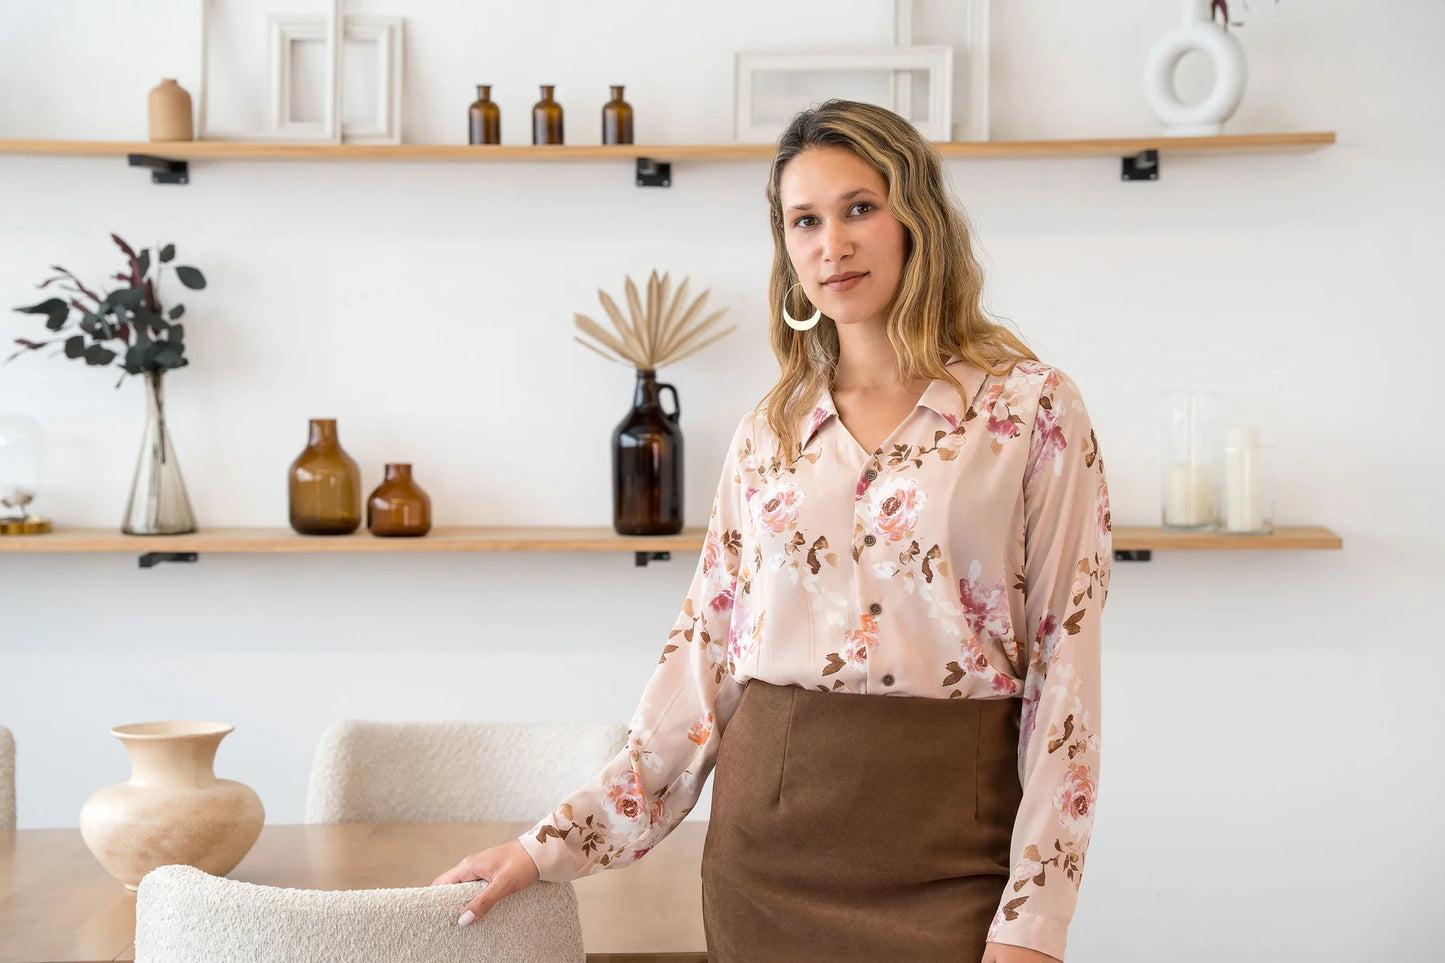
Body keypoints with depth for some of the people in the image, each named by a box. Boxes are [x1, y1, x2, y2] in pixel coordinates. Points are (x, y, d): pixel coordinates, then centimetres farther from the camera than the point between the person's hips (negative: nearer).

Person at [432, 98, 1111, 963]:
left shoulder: (1032, 406, -4)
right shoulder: (767, 435, 8)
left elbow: (1065, 666, -6)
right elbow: (705, 654, 8)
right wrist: (555, 843, 3)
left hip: (944, 847, -3)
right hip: (766, 842, 3)